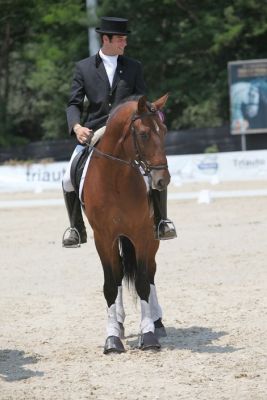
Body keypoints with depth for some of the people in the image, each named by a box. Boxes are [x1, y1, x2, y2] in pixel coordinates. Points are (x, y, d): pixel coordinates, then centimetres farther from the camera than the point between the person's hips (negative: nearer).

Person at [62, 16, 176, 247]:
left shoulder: (134, 67, 9)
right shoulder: (83, 68, 6)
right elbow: (74, 104, 2)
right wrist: (76, 126, -18)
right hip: (93, 134, 0)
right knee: (69, 180, -14)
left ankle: (161, 222, 1)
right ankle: (77, 230, 6)